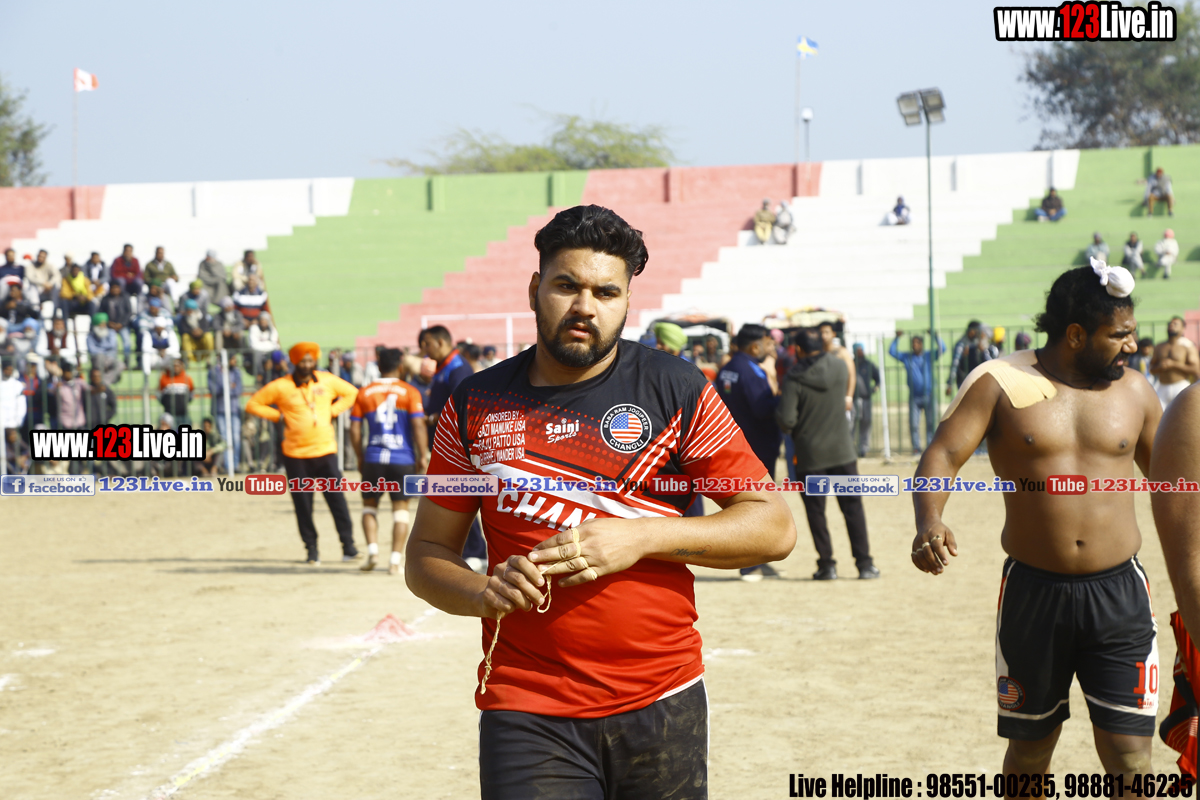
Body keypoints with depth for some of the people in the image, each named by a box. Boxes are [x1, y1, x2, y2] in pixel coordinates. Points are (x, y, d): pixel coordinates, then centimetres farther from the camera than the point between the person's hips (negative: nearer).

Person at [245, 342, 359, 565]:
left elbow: (351, 393, 21)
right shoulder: (281, 386, -2)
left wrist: (332, 411, 7)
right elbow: (253, 404, 4)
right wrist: (279, 416, -3)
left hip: (326, 450, 1)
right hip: (296, 454, -1)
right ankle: (311, 548, 12)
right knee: (303, 504, 2)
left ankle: (348, 546, 0)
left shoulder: (328, 381, 6)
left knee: (337, 499, -5)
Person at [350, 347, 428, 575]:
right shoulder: (409, 392, -1)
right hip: (403, 460, -1)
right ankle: (395, 560, 0)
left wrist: (360, 458, 14)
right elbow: (418, 425, -9)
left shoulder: (364, 393, 6)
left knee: (369, 504, 18)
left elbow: (354, 430, 5)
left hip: (373, 459, 1)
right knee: (400, 508, 6)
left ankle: (372, 549, 0)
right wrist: (423, 456, -3)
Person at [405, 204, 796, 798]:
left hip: (663, 709, 0)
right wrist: (485, 593, -11)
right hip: (528, 719, 0)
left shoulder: (676, 391, 1)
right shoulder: (476, 405, 5)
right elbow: (425, 555, 11)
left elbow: (774, 528, 0)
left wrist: (642, 537, -13)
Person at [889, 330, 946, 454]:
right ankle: (916, 447, 1)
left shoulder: (929, 356, 4)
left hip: (929, 396, -1)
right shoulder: (907, 357, 6)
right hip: (914, 396, 1)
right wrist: (897, 338, -5)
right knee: (914, 424, -4)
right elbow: (892, 352, 4)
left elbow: (942, 349, -4)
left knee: (931, 423, -1)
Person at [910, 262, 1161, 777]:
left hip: (1118, 594, 1)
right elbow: (943, 453, -10)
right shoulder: (1000, 383, -3)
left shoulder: (1133, 391, 6)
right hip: (1033, 593, -1)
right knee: (1029, 748, 13)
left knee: (1129, 757, -5)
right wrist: (929, 522, -29)